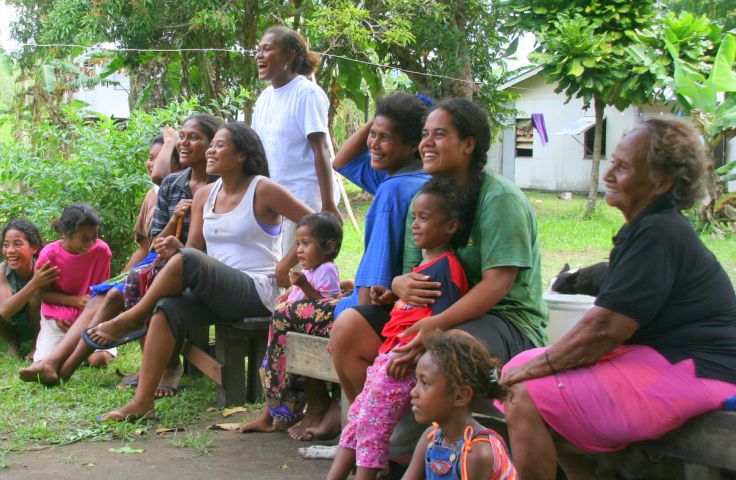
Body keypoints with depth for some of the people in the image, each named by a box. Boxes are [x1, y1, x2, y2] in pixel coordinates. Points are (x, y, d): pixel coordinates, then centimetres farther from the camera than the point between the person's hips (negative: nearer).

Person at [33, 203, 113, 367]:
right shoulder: (49, 255, -16)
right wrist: (75, 301, -18)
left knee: (100, 359, -22)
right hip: (58, 316, 0)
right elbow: (43, 293, -6)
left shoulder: (101, 250, -12)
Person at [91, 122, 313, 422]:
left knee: (188, 260, -29)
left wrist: (285, 266, -11)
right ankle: (142, 402, -26)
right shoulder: (204, 196, 14)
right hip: (217, 293, 6)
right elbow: (195, 248, 12)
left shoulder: (263, 190, -5)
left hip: (258, 292, -6)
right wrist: (175, 250, -11)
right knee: (167, 307, -23)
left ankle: (131, 319, -8)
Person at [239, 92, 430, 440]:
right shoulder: (416, 181, 7)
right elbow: (342, 162, 20)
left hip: (385, 316, -10)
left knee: (285, 317, 10)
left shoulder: (394, 190, -22)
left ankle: (319, 409, 26)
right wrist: (374, 121, 8)